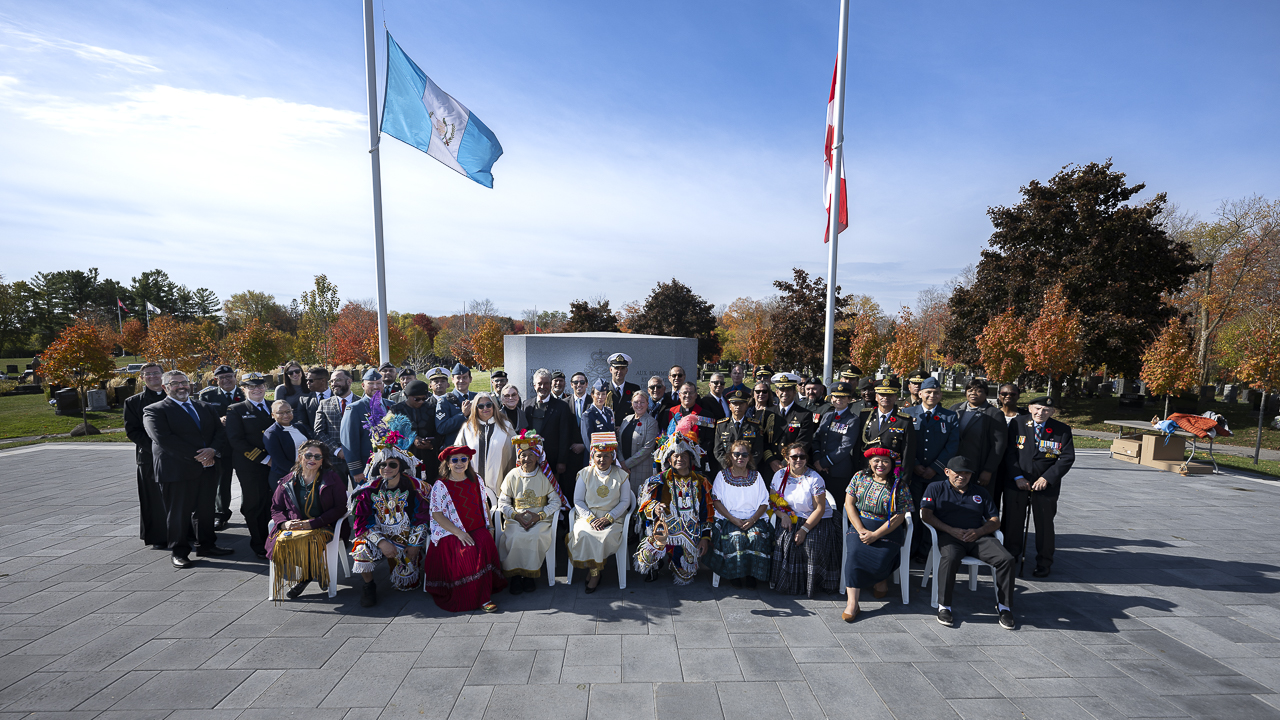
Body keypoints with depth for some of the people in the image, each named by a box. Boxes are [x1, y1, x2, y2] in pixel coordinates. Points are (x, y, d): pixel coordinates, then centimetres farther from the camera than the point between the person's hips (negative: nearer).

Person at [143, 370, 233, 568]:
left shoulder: (203, 407, 16)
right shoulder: (154, 410, -3)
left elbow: (220, 432, 10)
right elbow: (163, 439, -15)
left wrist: (212, 450, -11)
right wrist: (196, 456, -18)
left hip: (207, 468, 5)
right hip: (177, 470, -5)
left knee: (205, 509, 12)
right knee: (178, 512, 4)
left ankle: (206, 545, 25)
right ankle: (179, 552, 17)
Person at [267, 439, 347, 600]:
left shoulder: (332, 479, 3)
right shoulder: (288, 481, 14)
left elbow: (340, 508, -4)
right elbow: (276, 508, 17)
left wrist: (312, 523, -14)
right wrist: (284, 522, -7)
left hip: (322, 527, -3)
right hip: (293, 527, 4)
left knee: (305, 542, -34)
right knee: (280, 542, -29)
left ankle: (305, 576, -5)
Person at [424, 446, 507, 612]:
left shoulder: (476, 480, 11)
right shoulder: (440, 485, -1)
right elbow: (437, 515, -5)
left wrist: (490, 527, 7)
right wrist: (459, 533, -15)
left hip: (478, 530, 3)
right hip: (452, 533, -3)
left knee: (486, 543, -28)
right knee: (467, 552, -31)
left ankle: (483, 596, -18)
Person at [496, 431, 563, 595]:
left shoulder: (545, 476, 4)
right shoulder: (512, 475, 8)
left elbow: (556, 501, 2)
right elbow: (502, 502, 7)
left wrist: (539, 516, -12)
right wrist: (516, 515, -10)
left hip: (540, 519, -1)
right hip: (515, 518, 1)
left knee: (534, 536, -30)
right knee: (514, 537, -29)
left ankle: (530, 575, -10)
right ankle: (515, 576, -11)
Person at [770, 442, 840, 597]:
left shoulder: (815, 479, -11)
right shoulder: (779, 475, 2)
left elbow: (820, 509, -13)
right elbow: (773, 500, 7)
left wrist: (804, 529, -22)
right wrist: (783, 515, -13)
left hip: (817, 521, -3)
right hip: (791, 519, 3)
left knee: (813, 544, -30)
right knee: (783, 540, -25)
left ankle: (810, 584, -4)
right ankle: (787, 583, -4)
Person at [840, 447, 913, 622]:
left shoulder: (899, 485, -3)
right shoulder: (859, 477, 5)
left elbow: (899, 517, -7)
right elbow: (849, 504, 2)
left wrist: (875, 535, -15)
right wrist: (861, 530, -10)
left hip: (888, 530, -1)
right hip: (859, 525, 2)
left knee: (880, 561, -25)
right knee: (855, 553, -26)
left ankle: (881, 579, 14)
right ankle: (852, 602, -23)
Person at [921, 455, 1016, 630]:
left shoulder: (981, 493, 23)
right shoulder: (936, 488, 13)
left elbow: (995, 521, 16)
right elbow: (926, 514, 2)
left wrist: (978, 532, -6)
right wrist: (950, 530, -11)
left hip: (978, 536, 4)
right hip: (948, 536, -3)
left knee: (1006, 559, -23)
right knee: (950, 558, -36)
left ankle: (1004, 606, -4)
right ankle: (944, 606, -22)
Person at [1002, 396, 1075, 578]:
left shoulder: (1062, 430, -2)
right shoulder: (1017, 424, -2)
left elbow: (1067, 457, -5)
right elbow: (1009, 452, -3)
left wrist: (1047, 478, -13)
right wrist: (1017, 476, -11)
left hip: (1046, 485, 0)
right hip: (1016, 482, 0)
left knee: (1044, 524, 8)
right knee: (1013, 522, 7)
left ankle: (1044, 564, 24)